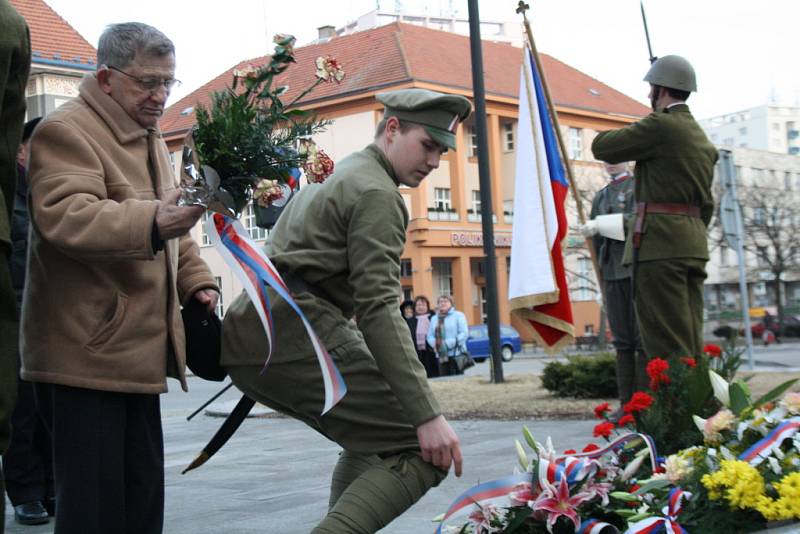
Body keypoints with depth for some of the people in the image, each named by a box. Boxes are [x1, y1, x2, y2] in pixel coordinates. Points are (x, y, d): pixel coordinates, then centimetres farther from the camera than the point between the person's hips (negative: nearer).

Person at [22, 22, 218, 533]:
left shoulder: (151, 139, 19)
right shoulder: (65, 132, -11)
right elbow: (65, 216, -28)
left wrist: (196, 281, 13)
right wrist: (152, 222, -42)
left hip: (138, 350, 9)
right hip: (85, 350, -9)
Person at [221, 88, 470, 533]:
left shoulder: (336, 175, 26)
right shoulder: (377, 193, -5)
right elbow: (378, 309, -16)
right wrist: (428, 415, -20)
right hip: (297, 334, -10)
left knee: (372, 440, 25)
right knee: (425, 450, -13)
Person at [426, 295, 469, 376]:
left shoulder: (458, 315, 2)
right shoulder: (434, 318, 18)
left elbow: (464, 333, -8)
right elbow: (430, 336, 14)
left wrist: (450, 343, -17)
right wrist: (435, 343, -9)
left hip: (456, 355, -4)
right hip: (441, 356, 4)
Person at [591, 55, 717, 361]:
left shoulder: (660, 126, -8)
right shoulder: (703, 140, 19)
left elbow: (601, 147, -2)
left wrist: (638, 130, 15)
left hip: (659, 244, -9)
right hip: (693, 246, 9)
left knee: (666, 347, -9)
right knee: (690, 343, 8)